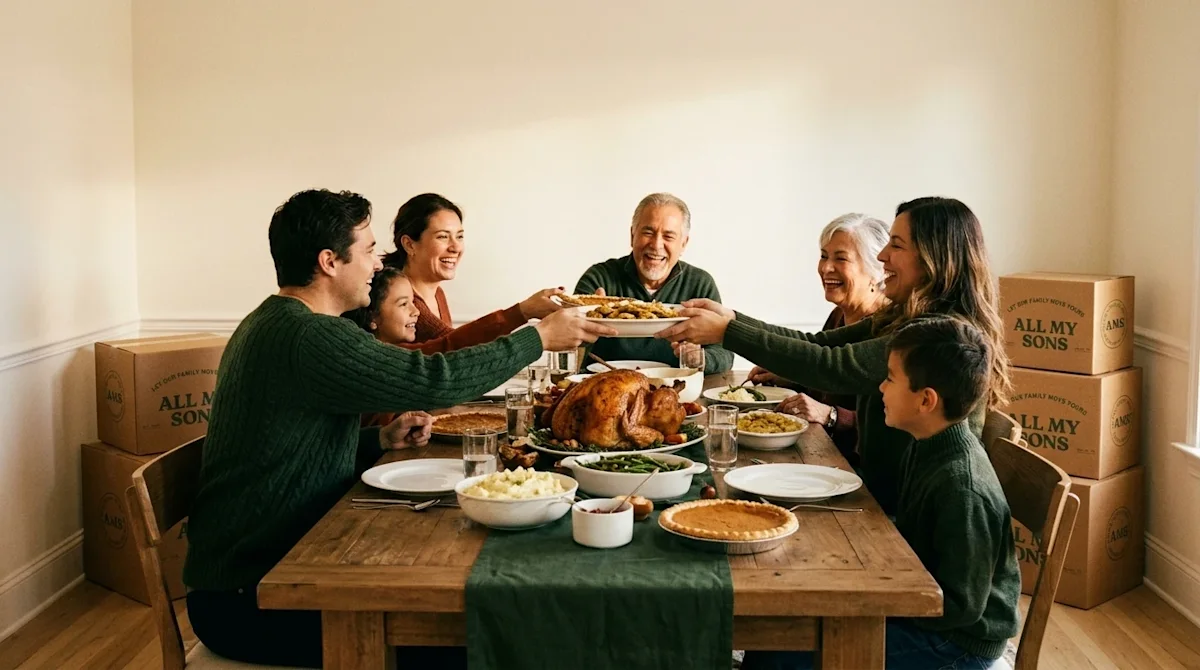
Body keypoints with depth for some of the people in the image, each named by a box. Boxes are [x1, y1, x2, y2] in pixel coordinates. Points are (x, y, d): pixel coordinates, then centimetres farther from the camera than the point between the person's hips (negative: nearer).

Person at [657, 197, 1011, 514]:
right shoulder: (899, 321, 9)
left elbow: (832, 366, -26)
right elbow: (815, 343, 5)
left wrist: (726, 332, -24)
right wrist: (730, 317, -8)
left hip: (911, 513, -8)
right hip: (883, 494, 8)